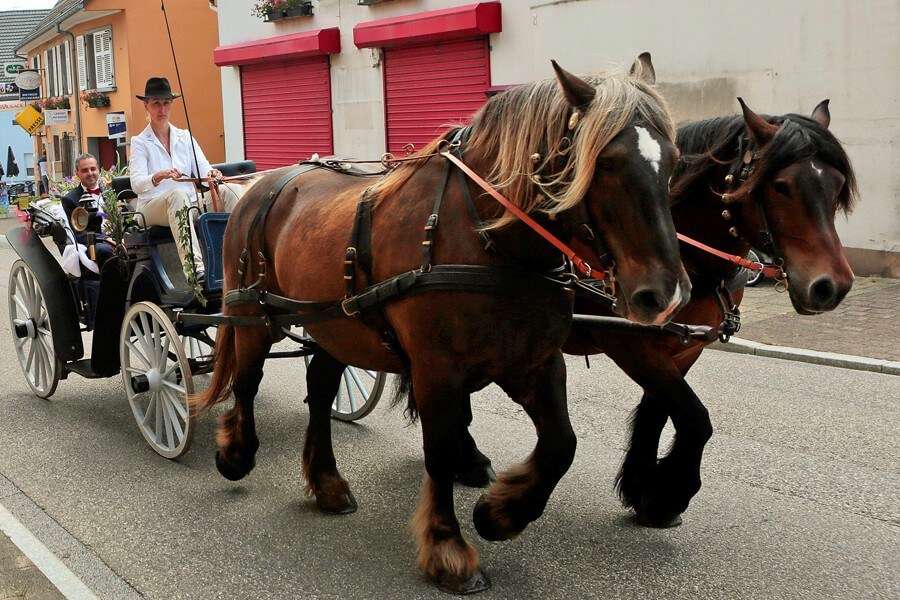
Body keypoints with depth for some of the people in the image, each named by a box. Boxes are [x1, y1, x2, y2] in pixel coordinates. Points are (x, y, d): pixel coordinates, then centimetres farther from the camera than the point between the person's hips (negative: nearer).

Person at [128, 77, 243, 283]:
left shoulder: (185, 137, 16)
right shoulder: (140, 142, 4)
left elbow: (203, 169, 3)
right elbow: (136, 183, -12)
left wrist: (211, 174, -23)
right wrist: (159, 176, -34)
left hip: (190, 204, 4)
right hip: (153, 208, -4)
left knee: (231, 189, -23)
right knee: (178, 194, -39)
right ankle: (195, 267, -55)